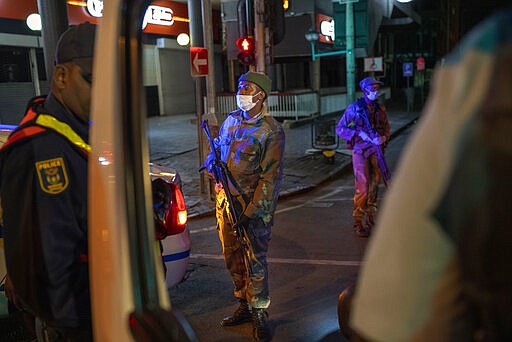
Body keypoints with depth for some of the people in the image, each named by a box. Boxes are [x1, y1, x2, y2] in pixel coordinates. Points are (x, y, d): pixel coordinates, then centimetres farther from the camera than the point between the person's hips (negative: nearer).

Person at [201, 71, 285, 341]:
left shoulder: (271, 131, -12)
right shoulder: (231, 120, 7)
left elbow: (271, 177, -16)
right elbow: (217, 146, 23)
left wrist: (250, 213, -19)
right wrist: (211, 160, -1)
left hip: (254, 204, -6)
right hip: (225, 199, 7)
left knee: (255, 261, 1)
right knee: (232, 257, 15)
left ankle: (259, 314, 18)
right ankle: (245, 306, 32)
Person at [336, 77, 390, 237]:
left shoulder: (380, 108, 10)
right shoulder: (354, 108, -4)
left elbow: (386, 128, 17)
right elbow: (340, 128, -4)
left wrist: (383, 137, -5)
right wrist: (359, 133, -14)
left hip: (376, 151, 5)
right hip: (360, 151, -5)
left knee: (374, 185, 10)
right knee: (362, 187, -10)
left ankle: (371, 218, 24)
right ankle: (358, 223, -1)